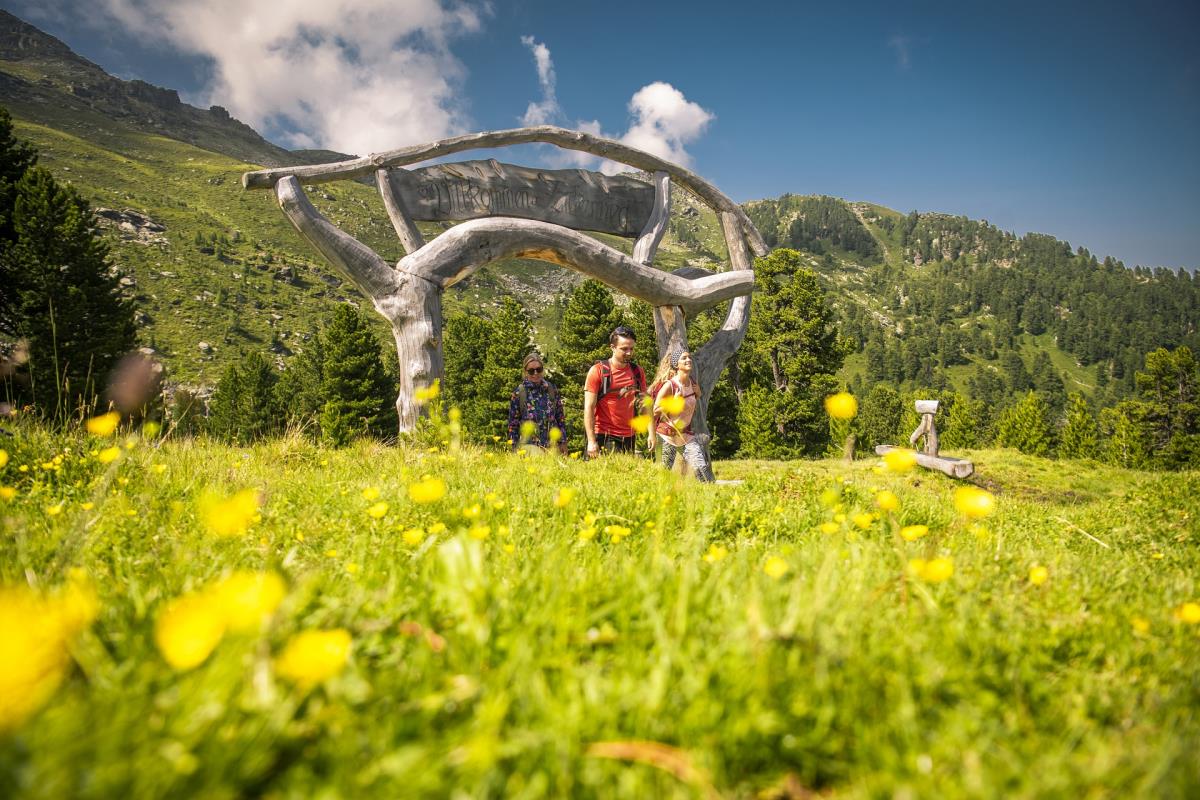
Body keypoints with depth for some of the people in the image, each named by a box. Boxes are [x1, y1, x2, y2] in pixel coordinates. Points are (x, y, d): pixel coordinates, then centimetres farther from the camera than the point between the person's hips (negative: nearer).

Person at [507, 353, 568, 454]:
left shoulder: (552, 389, 5)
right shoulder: (518, 393, -2)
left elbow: (560, 418, 10)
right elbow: (513, 424, 1)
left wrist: (563, 442, 7)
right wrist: (515, 449, -2)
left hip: (552, 446, 2)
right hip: (529, 447, -2)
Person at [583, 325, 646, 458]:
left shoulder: (637, 371, 7)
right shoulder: (598, 371, -7)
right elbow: (589, 408, -10)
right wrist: (591, 441, -16)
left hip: (628, 437, 5)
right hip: (603, 437, -4)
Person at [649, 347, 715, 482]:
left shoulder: (693, 384, 1)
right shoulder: (669, 385, -16)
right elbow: (655, 411, -13)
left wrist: (698, 396, 0)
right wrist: (673, 402, -24)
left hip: (686, 435, 4)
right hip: (667, 436, -4)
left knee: (702, 468, -10)